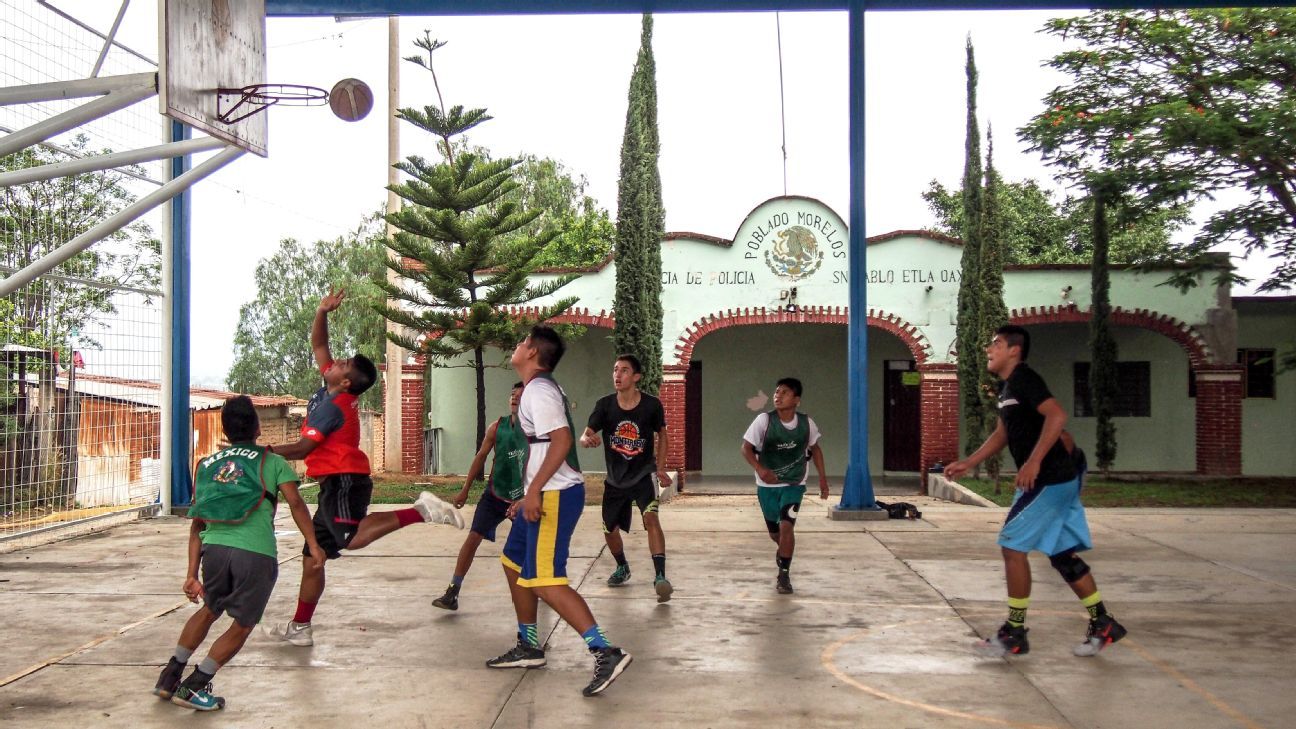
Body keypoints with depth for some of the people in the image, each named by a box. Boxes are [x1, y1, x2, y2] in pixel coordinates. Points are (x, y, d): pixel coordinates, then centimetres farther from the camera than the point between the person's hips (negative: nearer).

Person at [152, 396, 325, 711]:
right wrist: (313, 545, -4)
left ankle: (170, 677, 34)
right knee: (242, 625, 16)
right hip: (257, 553, -4)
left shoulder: (207, 464, 23)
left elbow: (197, 524, 20)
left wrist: (192, 574, 21)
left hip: (214, 546, 4)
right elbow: (295, 502, -3)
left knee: (209, 610, 30)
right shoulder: (272, 462, 14)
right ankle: (194, 687, 15)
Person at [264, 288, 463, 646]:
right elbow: (318, 345, 22)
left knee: (350, 538, -31)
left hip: (343, 481, -9)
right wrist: (322, 312, 10)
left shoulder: (332, 405, -12)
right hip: (335, 484, 9)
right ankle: (300, 628, 16)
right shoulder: (332, 390, 12)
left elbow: (302, 448, -14)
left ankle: (420, 511, -26)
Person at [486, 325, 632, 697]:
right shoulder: (539, 389, 18)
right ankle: (529, 646, 29)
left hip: (555, 495, -11)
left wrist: (534, 490, -26)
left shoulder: (539, 390, -14)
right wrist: (530, 495, 26)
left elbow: (561, 440, -25)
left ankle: (606, 652, -19)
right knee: (514, 562, 19)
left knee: (543, 580, -14)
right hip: (546, 494, 11)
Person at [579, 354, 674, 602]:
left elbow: (661, 435, 6)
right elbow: (585, 434, -15)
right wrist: (587, 439, -39)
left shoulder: (652, 405, -11)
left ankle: (660, 577, -30)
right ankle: (622, 568, 42)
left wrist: (660, 468, 1)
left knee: (651, 517, -27)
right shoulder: (605, 405, -9)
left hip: (644, 474, -3)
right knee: (610, 529, 12)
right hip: (615, 478, 3)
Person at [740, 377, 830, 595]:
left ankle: (784, 575, -4)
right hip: (767, 485, 1)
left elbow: (815, 448, 9)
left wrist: (822, 477, 6)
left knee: (786, 526, -19)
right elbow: (746, 447, -13)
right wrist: (759, 469, -30)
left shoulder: (806, 423, -9)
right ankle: (784, 550, 50)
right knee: (774, 532, 14)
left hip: (794, 484, 0)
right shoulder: (764, 420, -16)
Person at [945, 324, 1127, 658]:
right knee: (1062, 553, 13)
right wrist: (968, 463, 20)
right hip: (1061, 479, 10)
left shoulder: (1024, 379, -14)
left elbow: (1057, 415, -28)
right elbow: (1002, 434, 27)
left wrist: (1034, 461, -31)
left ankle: (1015, 634, 0)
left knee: (1012, 546, -7)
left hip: (1050, 479, -10)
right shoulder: (1008, 387, 16)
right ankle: (1103, 625, 20)